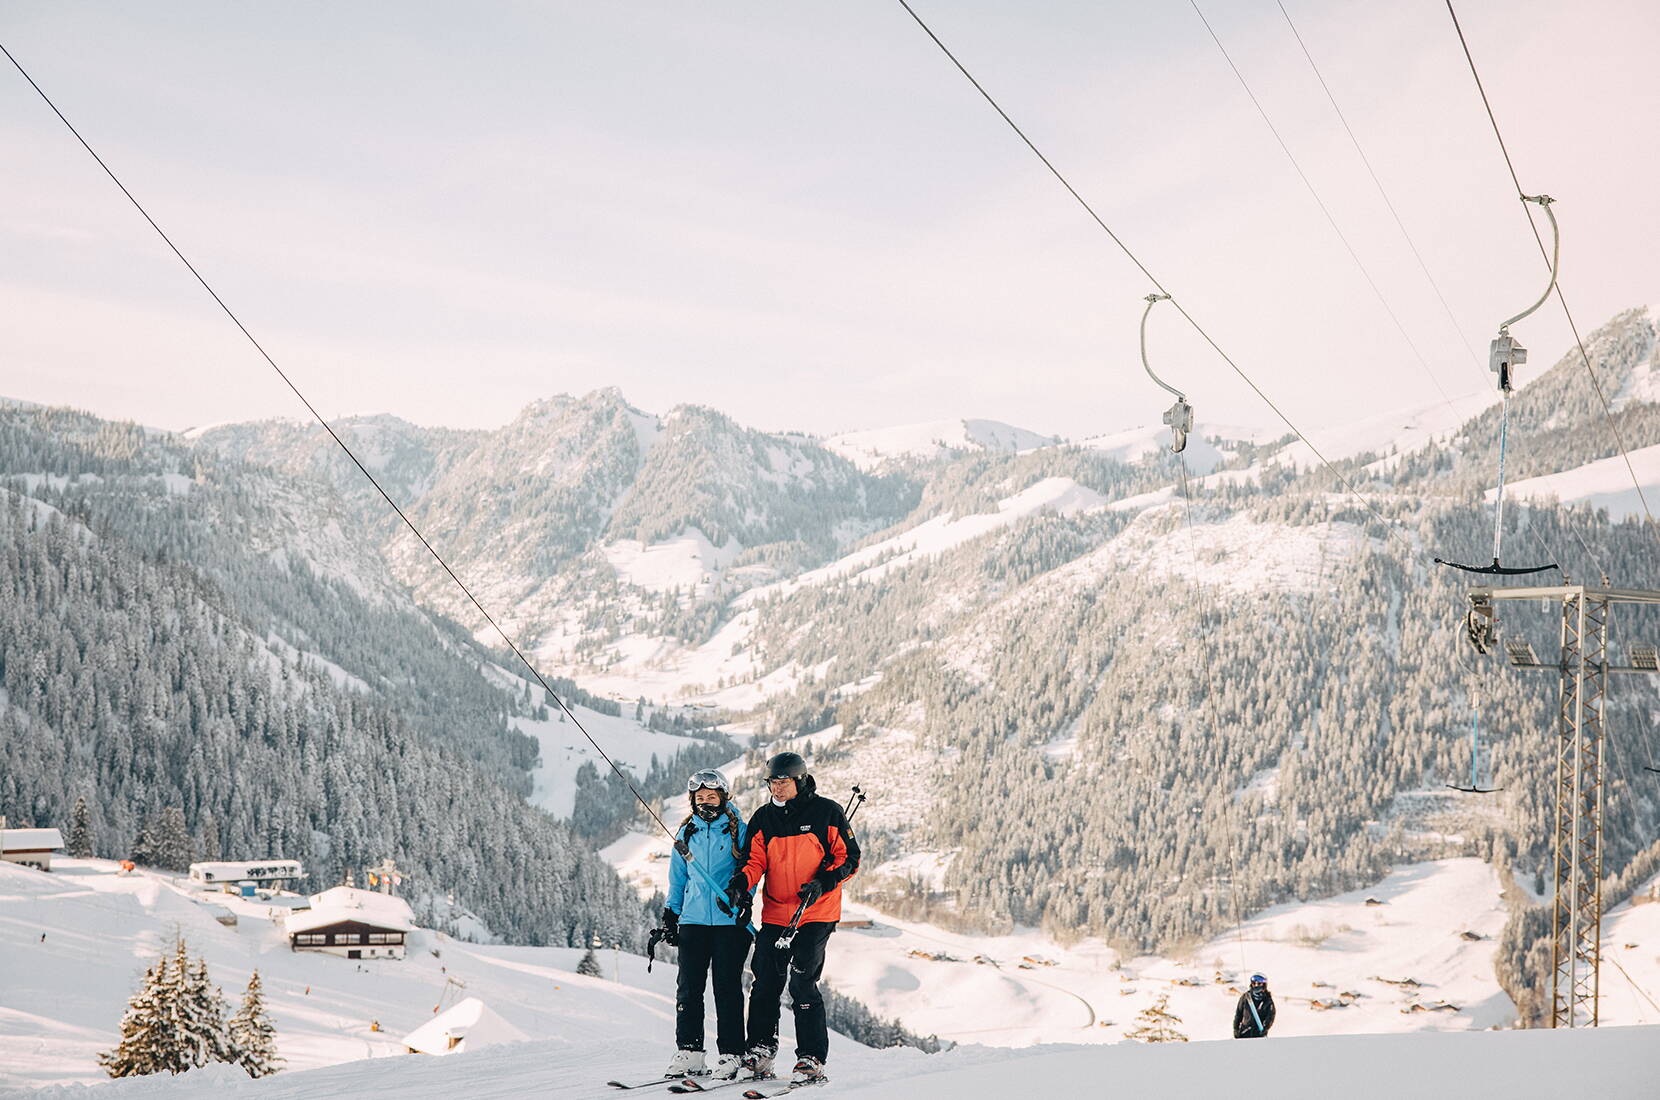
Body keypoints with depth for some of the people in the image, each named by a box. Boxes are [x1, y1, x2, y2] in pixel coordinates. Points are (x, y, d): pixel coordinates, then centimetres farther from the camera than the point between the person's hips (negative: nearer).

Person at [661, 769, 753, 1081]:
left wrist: (742, 898, -15)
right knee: (689, 987, 0)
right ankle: (688, 1052, 6)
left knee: (727, 988, -3)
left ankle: (730, 1054, 1)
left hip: (729, 920, -3)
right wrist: (670, 915, 15)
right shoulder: (686, 834, 15)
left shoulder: (738, 831, 4)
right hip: (693, 919, 3)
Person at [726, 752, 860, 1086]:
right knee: (765, 984, 3)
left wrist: (823, 882, -17)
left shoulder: (826, 813, -3)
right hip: (775, 915, 5)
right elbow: (755, 861, 5)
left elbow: (849, 858, -1)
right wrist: (740, 884, -16)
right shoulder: (763, 818, 9)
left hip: (816, 914, -4)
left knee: (802, 984, -12)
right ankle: (760, 1053, 16)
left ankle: (812, 1060, -5)